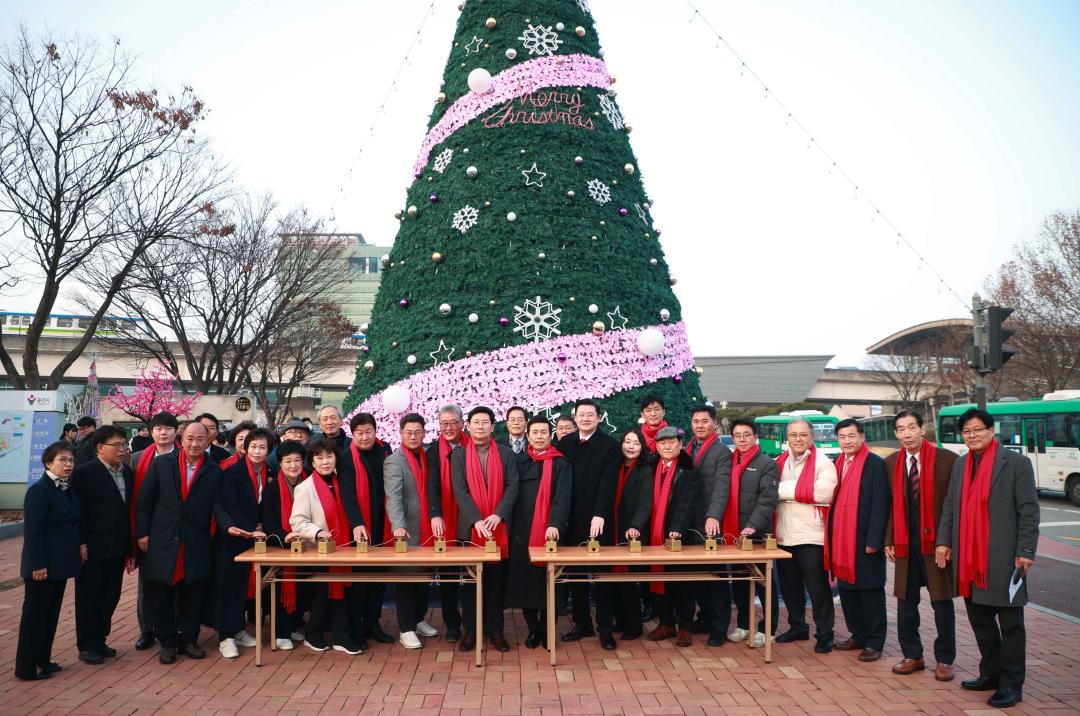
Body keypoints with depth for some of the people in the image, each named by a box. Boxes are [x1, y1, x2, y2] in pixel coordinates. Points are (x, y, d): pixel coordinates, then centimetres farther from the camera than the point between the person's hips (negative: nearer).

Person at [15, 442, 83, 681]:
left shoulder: (68, 490, 9)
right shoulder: (38, 491, -16)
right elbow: (32, 531, -18)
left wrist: (80, 543, 1)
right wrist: (38, 565, -20)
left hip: (60, 563, 8)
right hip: (43, 565, -8)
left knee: (51, 613, 15)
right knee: (35, 614, 3)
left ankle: (42, 660, 26)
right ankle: (27, 667, 13)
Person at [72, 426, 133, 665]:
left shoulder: (128, 473, 7)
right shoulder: (85, 473, -10)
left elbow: (130, 509, 9)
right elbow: (77, 511, -11)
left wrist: (130, 546, 8)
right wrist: (81, 544, -14)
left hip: (117, 549, 6)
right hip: (92, 549, -6)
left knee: (110, 596, 13)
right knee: (88, 597, 6)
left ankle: (99, 640, 26)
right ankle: (86, 646, 17)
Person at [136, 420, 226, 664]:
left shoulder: (214, 471, 3)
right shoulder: (161, 464, 1)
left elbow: (217, 505, -1)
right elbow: (144, 501, 3)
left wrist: (229, 525, -18)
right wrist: (142, 533, -2)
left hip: (196, 544, 1)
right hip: (162, 541, 0)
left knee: (193, 593, 6)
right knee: (162, 595, 7)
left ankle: (187, 639, 22)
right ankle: (167, 642, 21)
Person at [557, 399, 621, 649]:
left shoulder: (609, 446, -4)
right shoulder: (565, 443, 7)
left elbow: (608, 483, -13)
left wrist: (600, 515, -24)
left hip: (599, 520, -4)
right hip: (572, 519, 4)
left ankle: (605, 628, 13)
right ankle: (582, 624, 22)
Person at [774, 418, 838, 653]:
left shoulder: (823, 464, -6)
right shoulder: (779, 463, 10)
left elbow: (823, 493, -21)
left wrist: (783, 489, -15)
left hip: (811, 536, -5)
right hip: (783, 536, 6)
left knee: (818, 589, 0)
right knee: (789, 587, 16)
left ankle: (824, 635, 13)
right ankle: (797, 627, 32)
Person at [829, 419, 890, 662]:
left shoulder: (875, 464, -10)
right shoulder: (838, 464, 11)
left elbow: (880, 505, -14)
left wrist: (874, 540, -17)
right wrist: (831, 536, 9)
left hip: (864, 540, -7)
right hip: (841, 540, 7)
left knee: (870, 591, 3)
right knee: (846, 588, 13)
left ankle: (874, 643, 12)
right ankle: (858, 635, 26)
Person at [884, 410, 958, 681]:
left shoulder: (947, 459, -7)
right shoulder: (891, 463, 5)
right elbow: (891, 504, 8)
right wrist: (889, 540, 4)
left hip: (936, 539, -3)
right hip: (905, 541, 4)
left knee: (942, 602, 6)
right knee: (906, 600, 9)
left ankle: (944, 660, 19)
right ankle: (912, 656, 22)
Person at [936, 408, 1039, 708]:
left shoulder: (1016, 463, -5)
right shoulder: (960, 465, 12)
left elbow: (1029, 510, -8)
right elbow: (949, 506, 14)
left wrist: (1025, 552, -13)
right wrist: (944, 541, 6)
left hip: (1003, 559, -6)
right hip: (968, 559, 6)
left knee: (1010, 624, 4)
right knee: (980, 619, 15)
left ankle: (1011, 685, 12)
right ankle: (991, 674, 30)